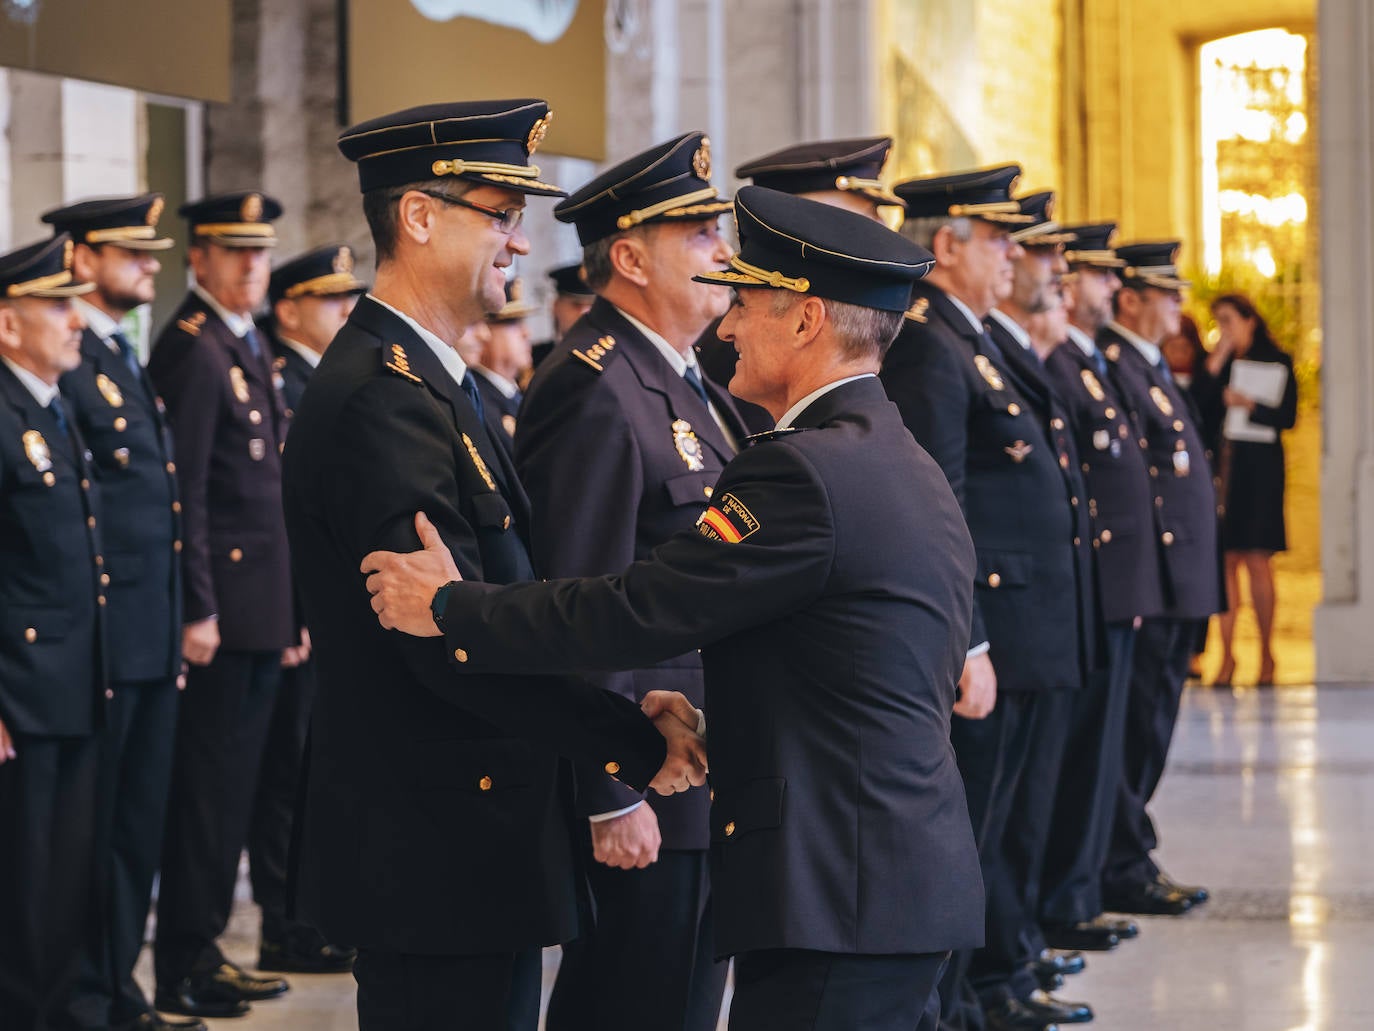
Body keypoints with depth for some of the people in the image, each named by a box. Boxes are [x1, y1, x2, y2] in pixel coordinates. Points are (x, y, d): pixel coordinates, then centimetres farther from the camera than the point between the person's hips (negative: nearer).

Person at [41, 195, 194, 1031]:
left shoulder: (129, 363, 18)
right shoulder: (66, 366, -13)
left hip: (153, 640, 9)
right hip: (98, 639, -9)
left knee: (141, 828, 13)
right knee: (88, 832, 0)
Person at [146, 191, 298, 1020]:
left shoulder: (251, 347, 17)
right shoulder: (193, 348, -12)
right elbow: (183, 489, -17)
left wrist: (290, 610, 19)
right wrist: (197, 609, -20)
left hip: (263, 606, 9)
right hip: (223, 604, -9)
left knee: (233, 785, 12)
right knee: (206, 786, -3)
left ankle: (205, 944, 19)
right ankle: (185, 967, 3)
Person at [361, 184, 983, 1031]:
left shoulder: (804, 469, -17)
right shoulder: (911, 468, 16)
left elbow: (634, 617, -17)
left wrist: (448, 609, -7)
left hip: (836, 904, -10)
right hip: (915, 878, 10)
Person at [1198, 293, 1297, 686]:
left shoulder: (1275, 362, 4)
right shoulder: (1217, 363, 13)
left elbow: (1287, 416, -3)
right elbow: (1202, 411, 0)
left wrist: (1250, 406, -17)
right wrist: (1215, 367, -6)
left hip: (1260, 467, -3)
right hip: (1221, 466, 3)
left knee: (1257, 561, -4)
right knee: (1224, 561, -1)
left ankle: (1266, 654, 4)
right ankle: (1227, 655, 1)